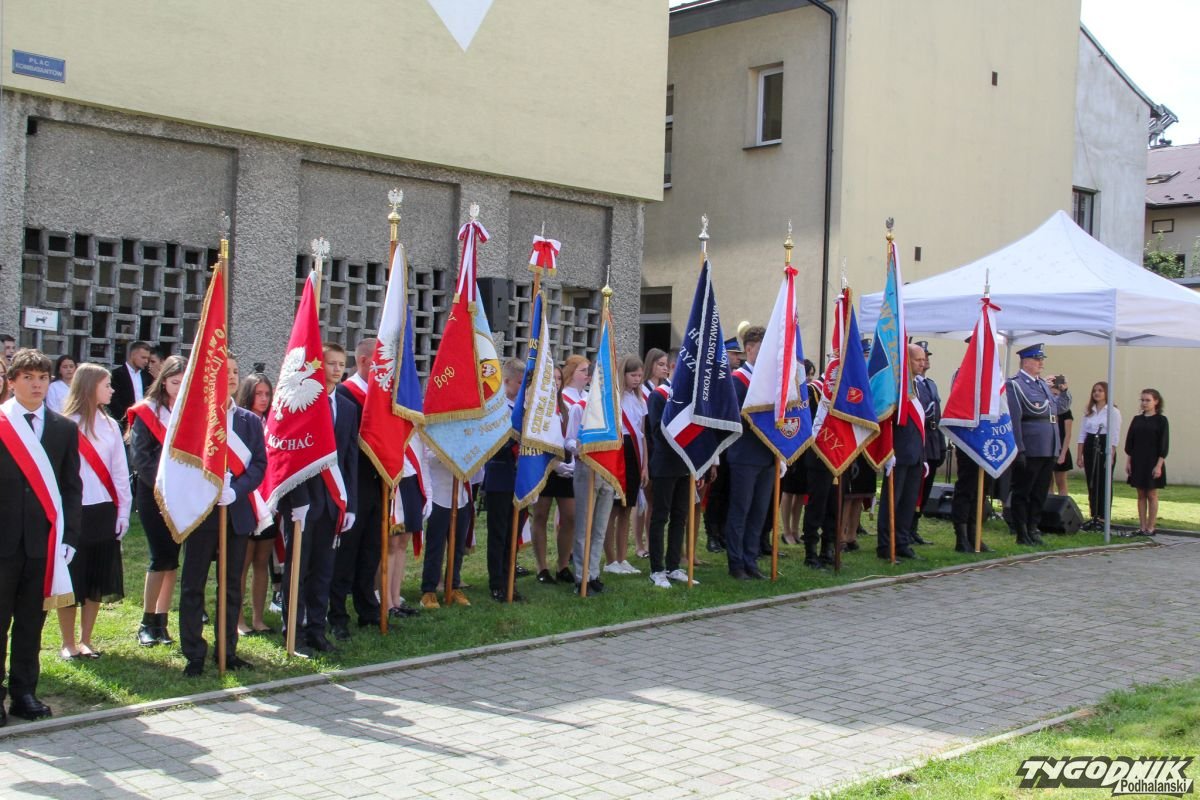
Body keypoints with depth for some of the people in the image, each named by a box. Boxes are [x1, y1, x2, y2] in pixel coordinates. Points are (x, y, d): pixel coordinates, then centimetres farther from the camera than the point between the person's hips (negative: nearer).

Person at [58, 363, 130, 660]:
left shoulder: (110, 425, 8)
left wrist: (123, 511, 7)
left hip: (104, 512, 5)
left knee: (97, 580, 9)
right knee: (70, 580, 4)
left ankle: (85, 641, 20)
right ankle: (68, 643, 15)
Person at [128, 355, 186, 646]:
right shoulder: (147, 412, -2)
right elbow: (139, 457, -9)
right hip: (154, 495, -3)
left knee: (171, 558, 5)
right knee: (162, 557, -7)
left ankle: (161, 622, 12)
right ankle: (148, 623, 4)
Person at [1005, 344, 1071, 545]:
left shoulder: (1043, 384, 16)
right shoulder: (1015, 385, -9)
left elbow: (1059, 407, 28)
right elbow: (1013, 419, -16)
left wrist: (1063, 391, 10)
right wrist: (1018, 449, -20)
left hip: (1048, 450, 8)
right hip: (1029, 451, -8)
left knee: (1040, 493, 13)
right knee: (1022, 493, 2)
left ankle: (1032, 529, 23)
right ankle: (1022, 534, 8)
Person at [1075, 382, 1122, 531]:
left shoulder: (1113, 412, -3)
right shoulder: (1088, 412, 12)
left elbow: (1115, 436, -7)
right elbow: (1082, 434, 11)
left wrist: (1111, 455, -13)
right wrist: (1079, 454, 5)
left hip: (1105, 447, -5)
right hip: (1089, 447, 5)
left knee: (1103, 484, -2)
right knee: (1091, 484, 7)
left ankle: (1103, 518, 3)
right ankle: (1093, 517, 13)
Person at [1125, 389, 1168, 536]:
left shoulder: (1161, 420, -3)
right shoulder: (1137, 420, 10)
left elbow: (1164, 444, -7)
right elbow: (1129, 441, 10)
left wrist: (1159, 465, -13)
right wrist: (1128, 461, 4)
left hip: (1152, 462, -4)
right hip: (1137, 462, 4)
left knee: (1152, 494, 0)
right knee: (1141, 495, 7)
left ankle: (1150, 528, 4)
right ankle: (1142, 527, 11)